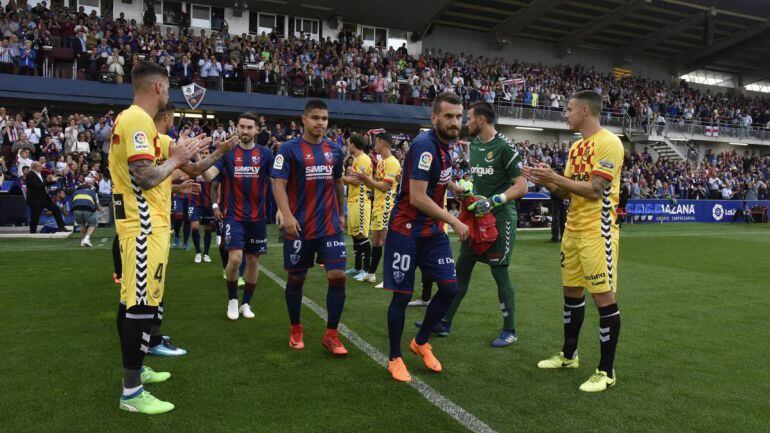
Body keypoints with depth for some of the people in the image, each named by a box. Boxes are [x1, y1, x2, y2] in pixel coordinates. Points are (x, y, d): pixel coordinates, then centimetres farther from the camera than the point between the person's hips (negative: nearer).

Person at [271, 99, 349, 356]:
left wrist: (341, 213, 21)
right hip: (299, 227, -3)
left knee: (338, 276, -5)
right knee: (296, 278, 9)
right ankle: (295, 330, 29)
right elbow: (278, 183, -12)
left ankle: (331, 335, 7)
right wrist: (286, 215, -24)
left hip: (330, 226, 4)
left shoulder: (335, 150, 9)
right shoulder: (290, 149, -6)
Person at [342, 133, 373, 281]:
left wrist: (342, 177, -7)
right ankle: (357, 267, 22)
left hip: (360, 202, -10)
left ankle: (366, 270, -4)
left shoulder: (363, 159, -11)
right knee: (354, 235, 13)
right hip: (353, 201, 10)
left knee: (362, 236, -9)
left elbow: (356, 181, -18)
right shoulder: (356, 159, 20)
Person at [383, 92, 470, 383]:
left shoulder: (443, 145, 6)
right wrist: (454, 222, -20)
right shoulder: (425, 146, -20)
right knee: (402, 295, 0)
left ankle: (421, 342, 25)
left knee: (450, 288, 4)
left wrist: (454, 186, 15)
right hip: (406, 231, -8)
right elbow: (417, 198, -25)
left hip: (433, 231, 8)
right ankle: (395, 358, 18)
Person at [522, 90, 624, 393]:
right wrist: (543, 181, 1)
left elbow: (594, 189, -20)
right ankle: (569, 355, 30)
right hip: (572, 229, 9)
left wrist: (554, 177, -18)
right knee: (571, 292, 16)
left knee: (604, 298, -3)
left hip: (596, 232, -9)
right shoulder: (576, 146, 14)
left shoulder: (608, 143, -13)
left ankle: (606, 371, 8)